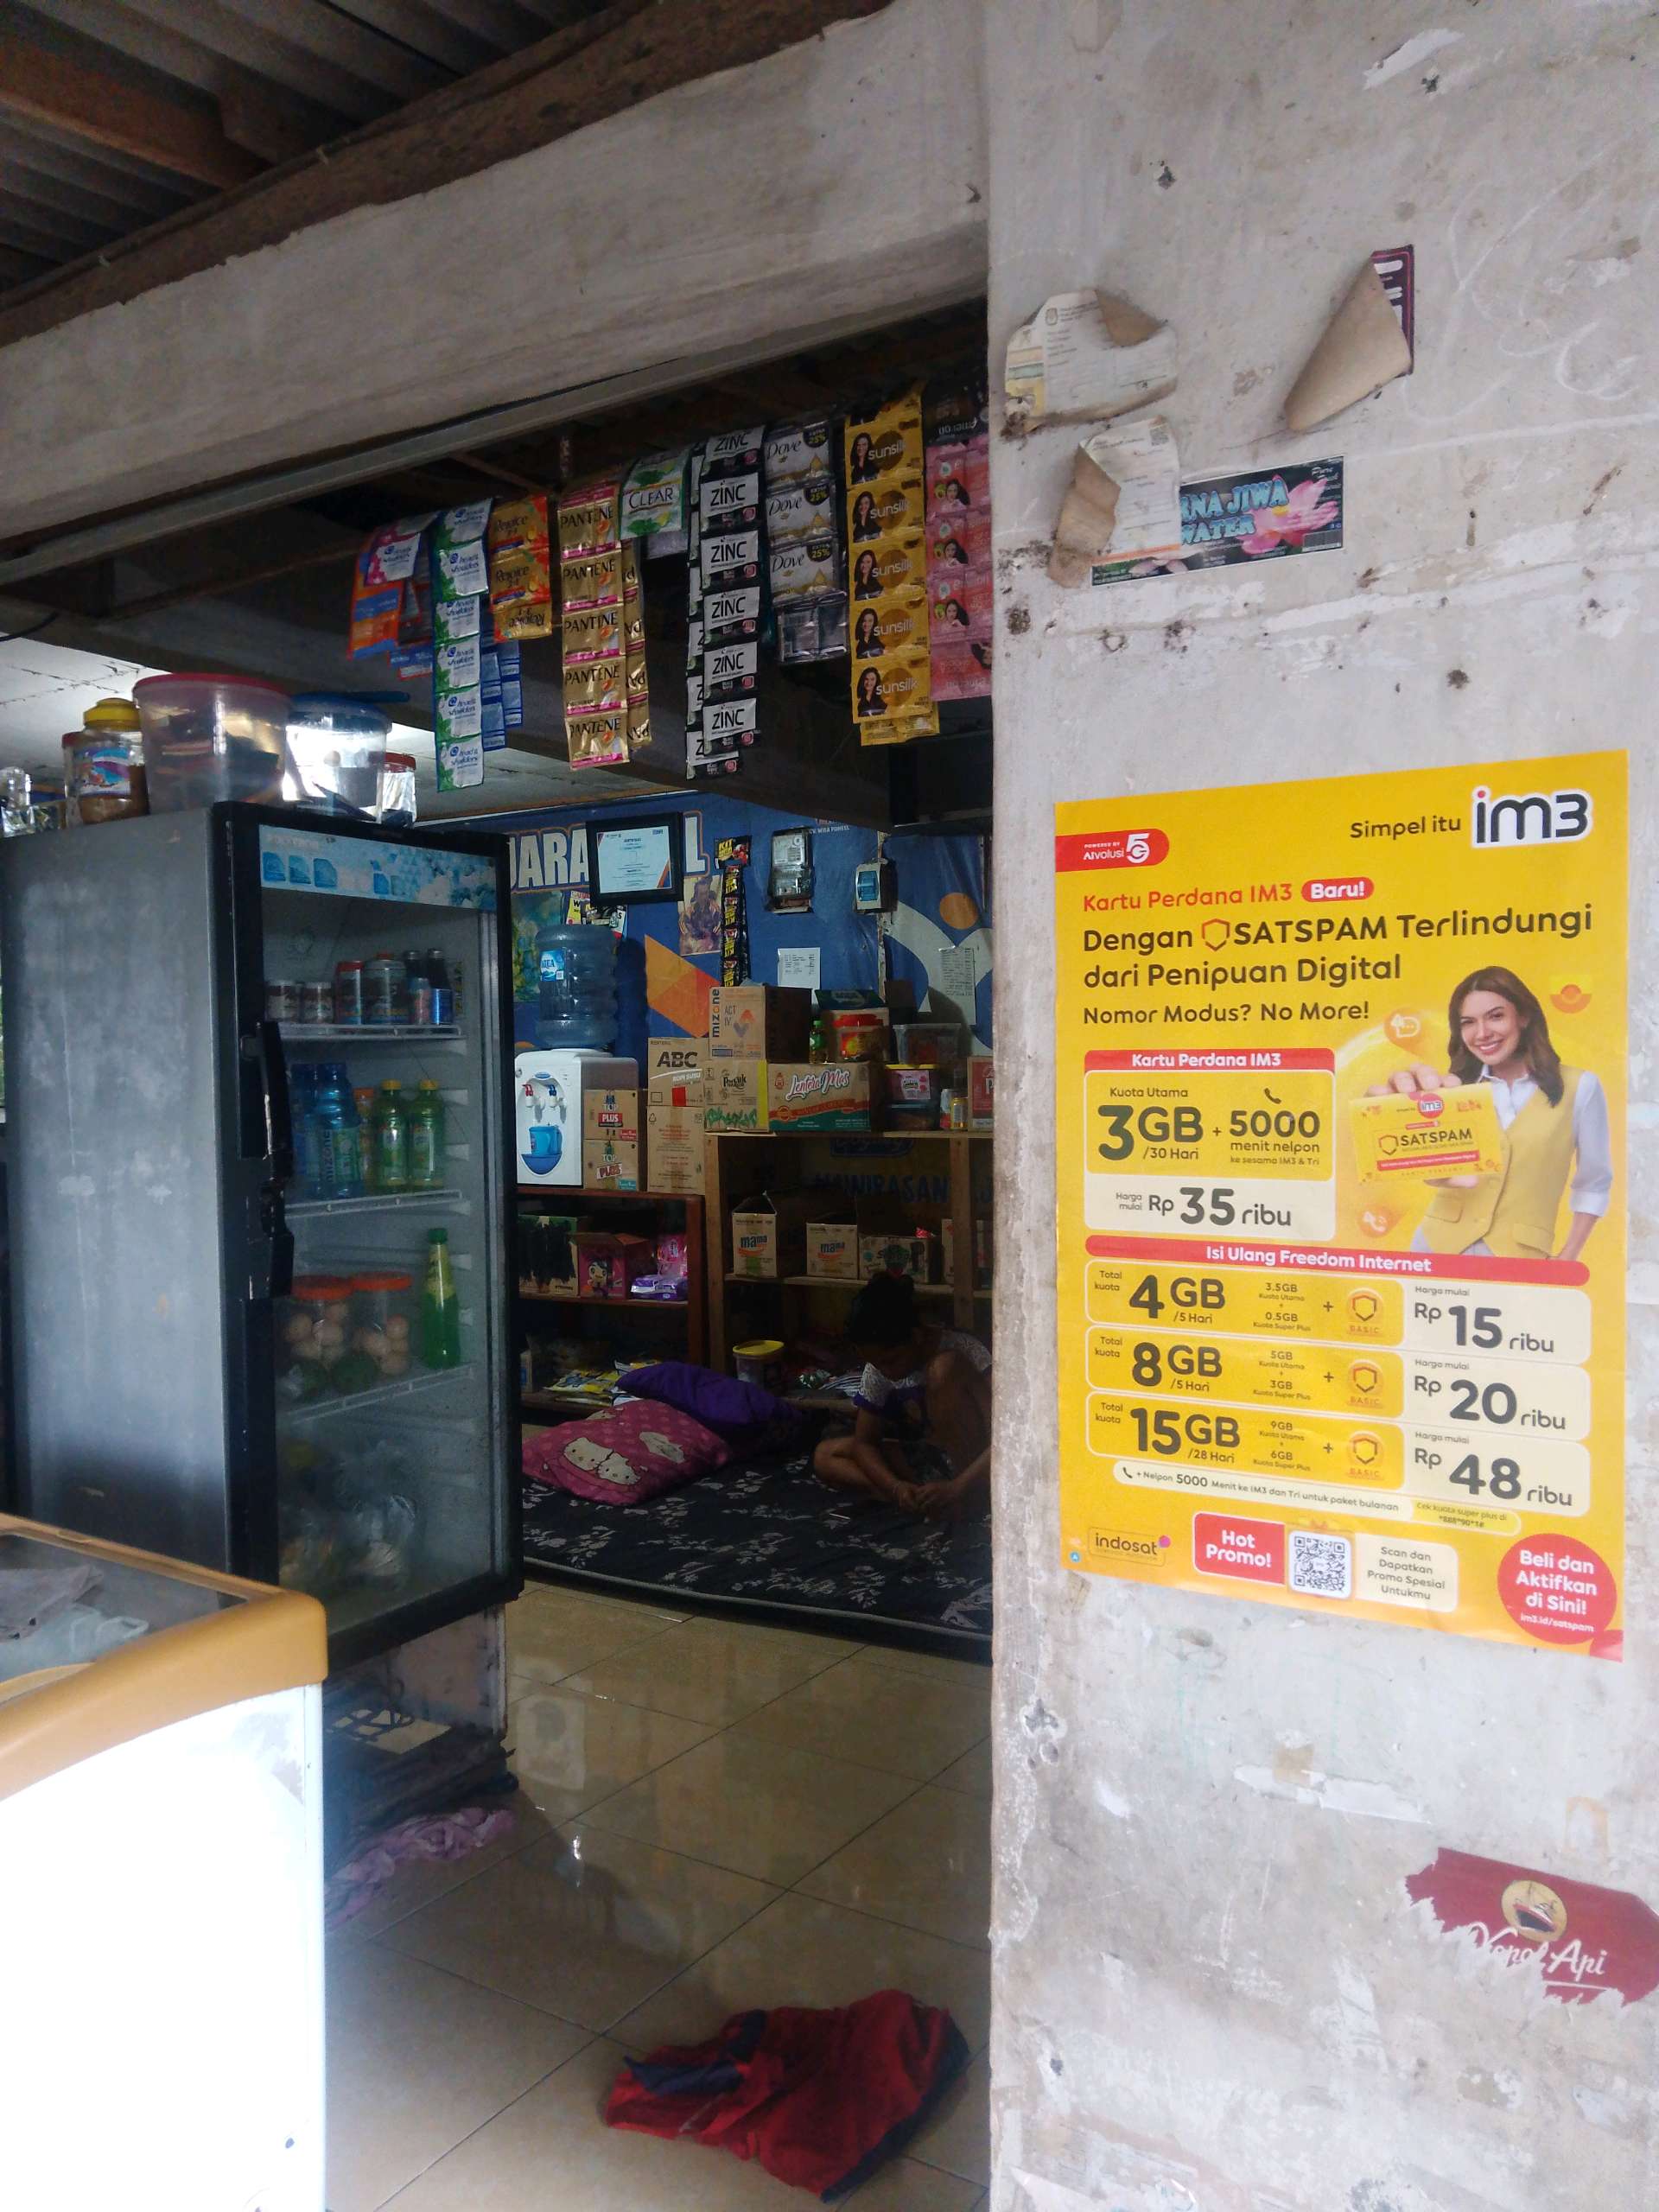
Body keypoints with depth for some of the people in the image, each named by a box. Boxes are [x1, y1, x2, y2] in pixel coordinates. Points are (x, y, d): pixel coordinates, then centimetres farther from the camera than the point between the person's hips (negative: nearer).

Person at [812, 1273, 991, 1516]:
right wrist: (896, 1486, -22)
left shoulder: (962, 1351, -22)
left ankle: (962, 1498, -22)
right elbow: (864, 1442, -2)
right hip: (932, 1462, 6)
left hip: (974, 1464, -6)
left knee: (945, 1368, -28)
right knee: (825, 1456, -7)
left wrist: (957, 1488, -37)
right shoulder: (877, 1370, -7)